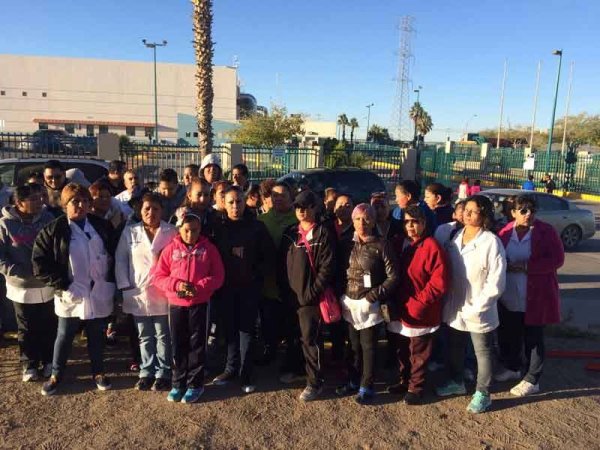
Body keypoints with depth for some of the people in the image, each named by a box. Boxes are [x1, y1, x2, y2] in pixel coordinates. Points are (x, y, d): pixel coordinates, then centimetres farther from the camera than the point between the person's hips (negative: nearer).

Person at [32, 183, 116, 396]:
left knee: (97, 336, 15)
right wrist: (62, 285, -12)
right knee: (64, 337, 12)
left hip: (99, 294, 3)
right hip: (71, 296, -2)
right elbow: (40, 262, -7)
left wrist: (111, 282, 3)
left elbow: (114, 255, 12)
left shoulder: (102, 226, 4)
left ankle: (98, 372, 32)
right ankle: (56, 375, 32)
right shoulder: (54, 230, -6)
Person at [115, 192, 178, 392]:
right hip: (137, 293, 2)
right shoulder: (130, 232, 4)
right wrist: (124, 286, -2)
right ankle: (146, 372, 26)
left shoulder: (172, 232, -3)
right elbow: (120, 260, 5)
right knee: (144, 337, 14)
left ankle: (163, 373, 20)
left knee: (162, 336, 8)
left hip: (162, 293, -2)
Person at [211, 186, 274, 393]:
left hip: (249, 286, -2)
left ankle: (245, 374, 11)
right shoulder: (219, 228, 3)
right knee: (229, 327, 10)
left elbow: (269, 256, -2)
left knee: (246, 328, 2)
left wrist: (255, 274, -10)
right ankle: (231, 368, 25)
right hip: (226, 286, 2)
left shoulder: (256, 226, -3)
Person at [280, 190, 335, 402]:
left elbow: (326, 268, -12)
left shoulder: (322, 234, -7)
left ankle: (315, 382, 9)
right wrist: (284, 289, 6)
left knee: (309, 339, -3)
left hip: (310, 297, -6)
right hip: (290, 296, 6)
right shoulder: (289, 233, 10)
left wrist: (311, 293, -15)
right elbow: (283, 263, 14)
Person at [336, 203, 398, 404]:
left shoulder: (382, 244, -9)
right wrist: (340, 294, 2)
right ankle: (353, 381, 32)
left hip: (368, 304, -4)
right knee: (354, 345, 16)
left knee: (368, 346, 6)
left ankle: (366, 386, 21)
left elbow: (393, 276, -9)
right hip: (349, 303, 5)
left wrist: (375, 295, -16)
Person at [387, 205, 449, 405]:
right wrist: (394, 303, 2)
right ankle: (404, 381, 39)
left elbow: (440, 282, -19)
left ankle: (416, 387, 28)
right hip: (400, 311, 6)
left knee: (419, 354, 10)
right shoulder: (399, 245, 6)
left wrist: (419, 303, -18)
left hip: (421, 314, -6)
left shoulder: (432, 247, -15)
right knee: (402, 351, 20)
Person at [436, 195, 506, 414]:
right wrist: (448, 301, 2)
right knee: (454, 348, 22)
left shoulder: (491, 242, -16)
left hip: (479, 311, -5)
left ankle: (482, 393, 31)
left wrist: (475, 308, -18)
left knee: (483, 352, 13)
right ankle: (456, 382, 43)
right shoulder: (456, 237, 1)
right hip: (454, 307, 6)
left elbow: (496, 282, -16)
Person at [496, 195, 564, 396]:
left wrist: (527, 267, -21)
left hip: (535, 297, -4)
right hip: (508, 297, 4)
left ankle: (532, 380, 21)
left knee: (533, 338, 7)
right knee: (508, 335, 16)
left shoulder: (546, 231, -8)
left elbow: (557, 259, -13)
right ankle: (512, 368, 39)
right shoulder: (505, 231, 2)